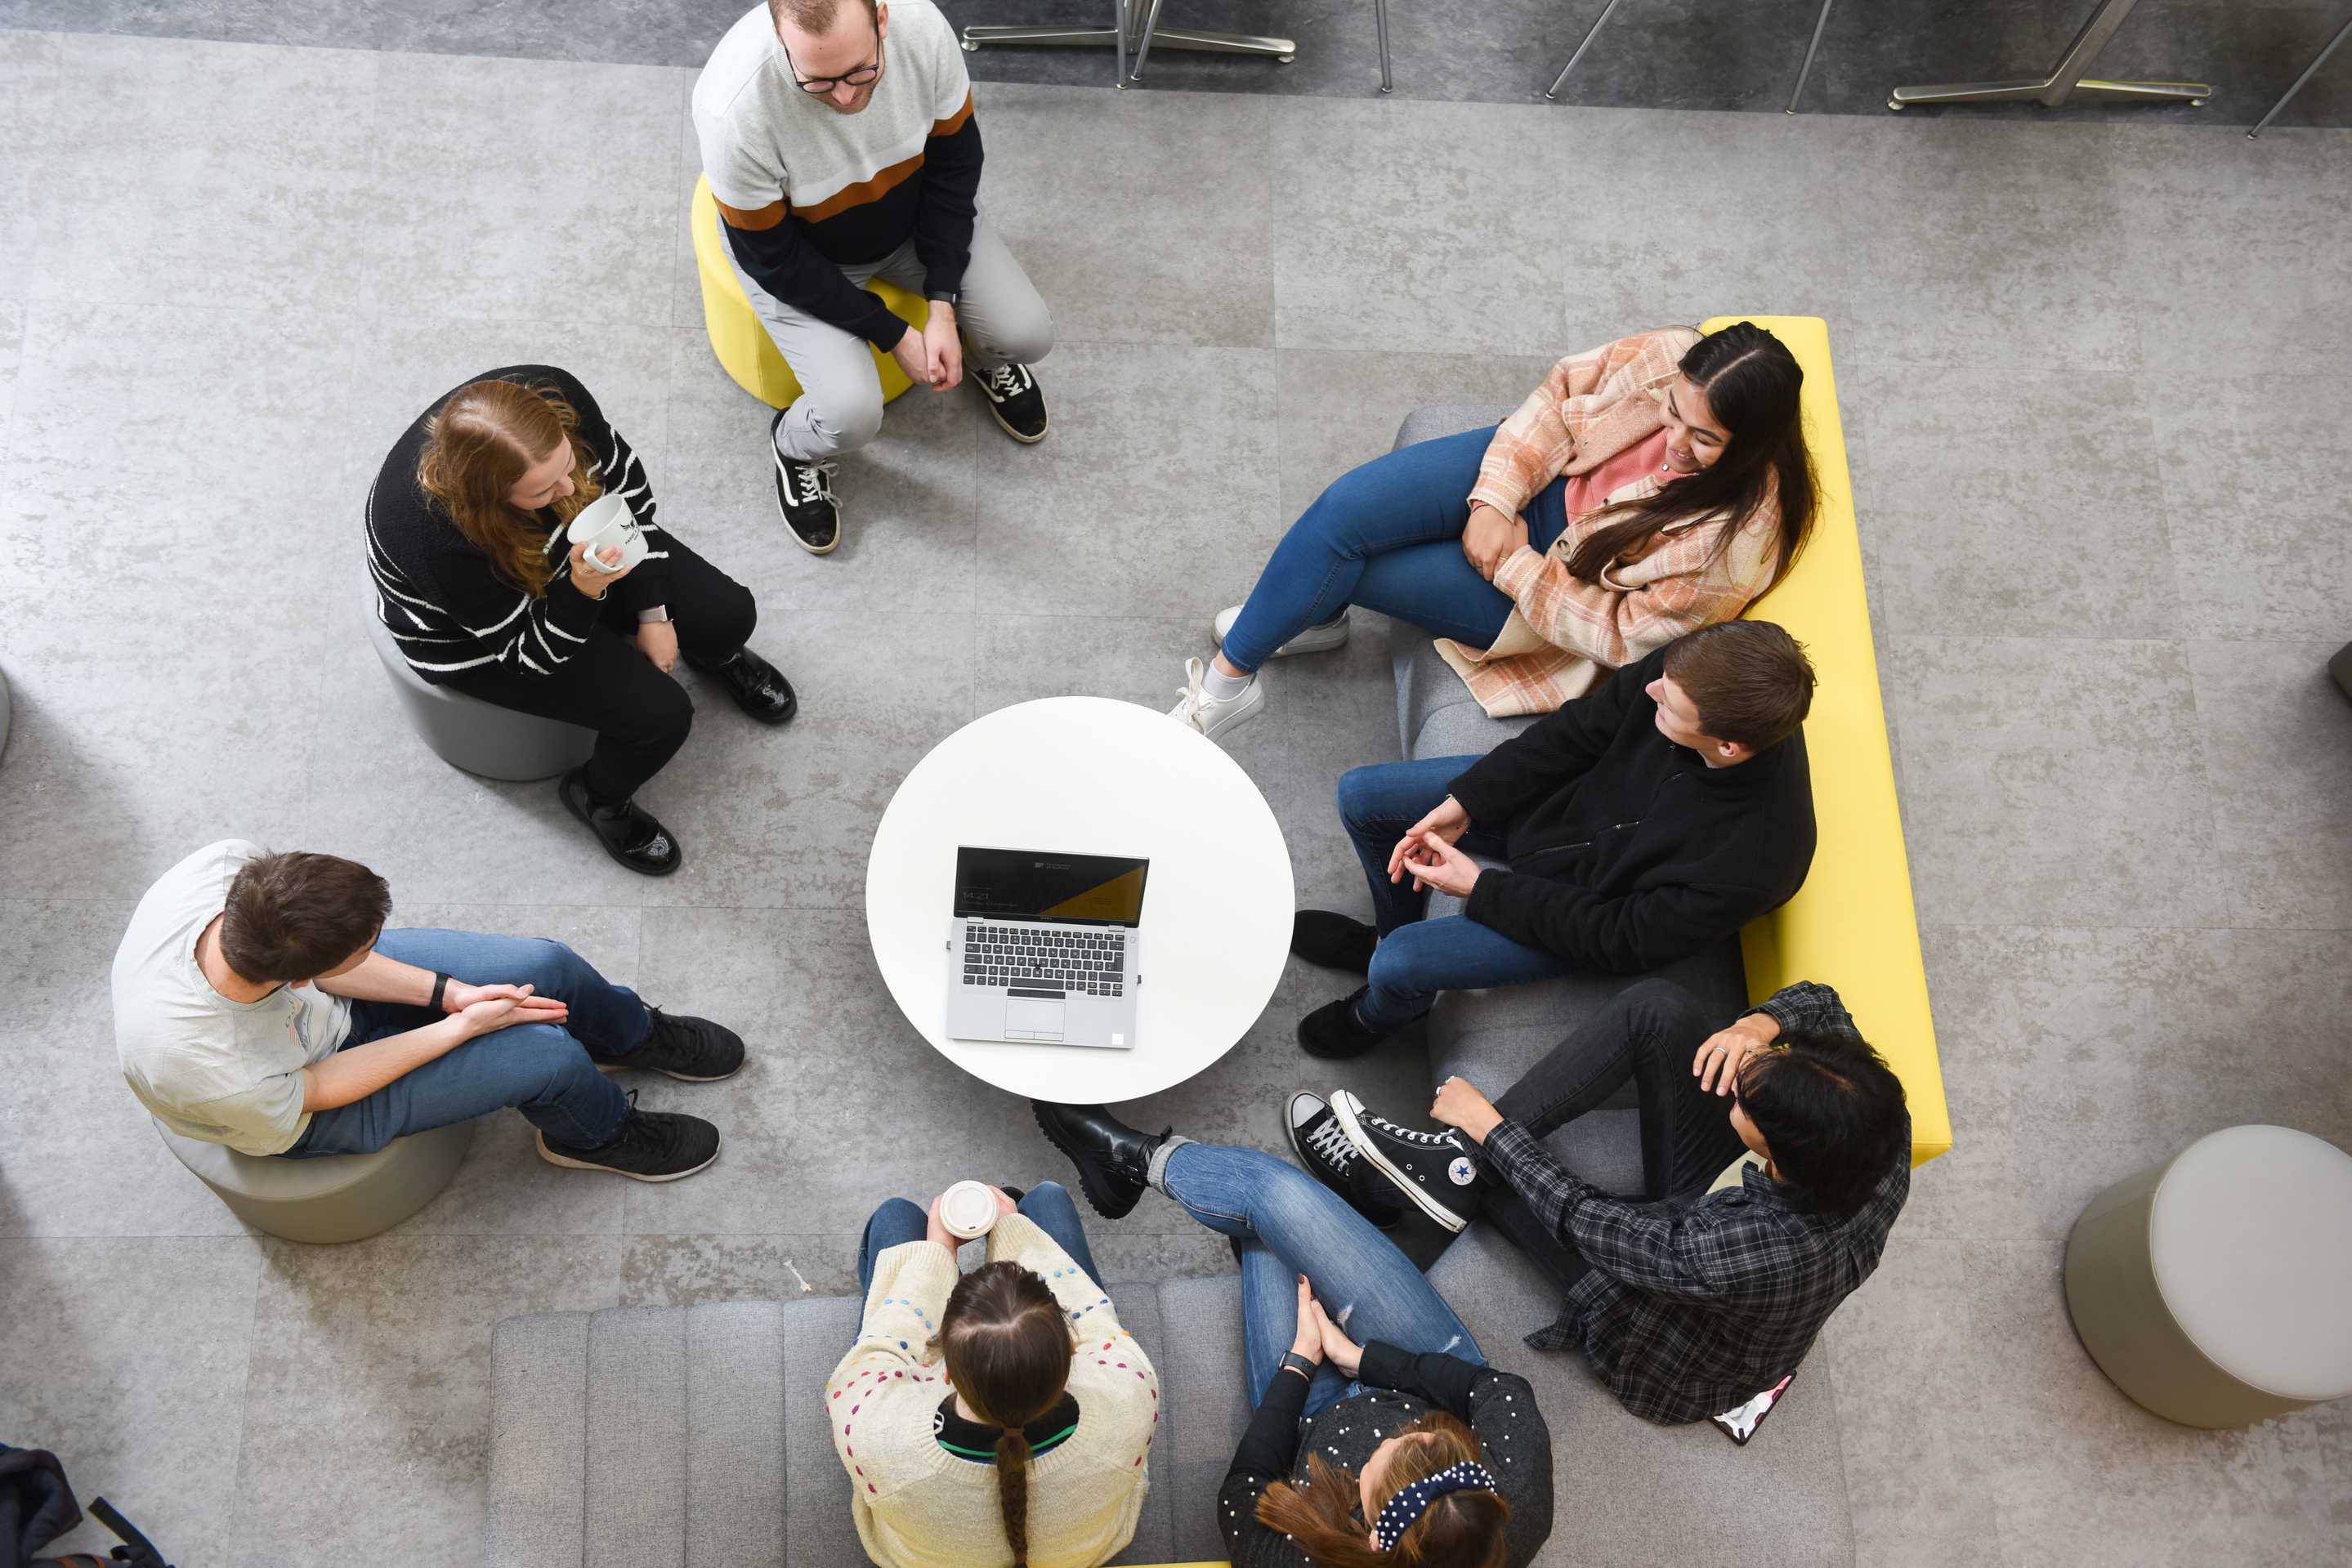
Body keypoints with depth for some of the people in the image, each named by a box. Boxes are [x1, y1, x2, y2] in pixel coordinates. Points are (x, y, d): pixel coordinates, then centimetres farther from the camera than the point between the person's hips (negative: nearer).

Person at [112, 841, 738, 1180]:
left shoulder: (228, 864, -35)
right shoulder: (218, 1079, -45)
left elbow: (325, 963, -14)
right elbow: (316, 1090, -21)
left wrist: (447, 991, -16)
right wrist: (465, 1026, -16)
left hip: (329, 992, 5)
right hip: (302, 1109, -5)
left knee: (546, 966, 1)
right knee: (549, 1054, -11)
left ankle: (634, 1036, 36)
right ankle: (600, 1134, 26)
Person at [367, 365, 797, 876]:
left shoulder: (555, 396, -31)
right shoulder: (437, 538, -42)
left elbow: (625, 486, -9)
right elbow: (533, 652, -26)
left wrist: (653, 612, -6)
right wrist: (582, 590, -46)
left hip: (571, 544, 5)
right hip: (474, 632, -5)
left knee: (730, 615, -5)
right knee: (660, 715, -17)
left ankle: (716, 655, 35)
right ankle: (598, 797, 17)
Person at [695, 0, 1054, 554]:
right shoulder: (735, 109, -38)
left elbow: (954, 162, -11)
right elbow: (772, 257, -23)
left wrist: (943, 305, -16)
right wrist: (893, 336, -21)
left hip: (914, 211, 4)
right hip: (798, 252, -3)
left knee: (1028, 335, -9)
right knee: (852, 414, -23)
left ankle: (988, 360, 30)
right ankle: (793, 446, 15)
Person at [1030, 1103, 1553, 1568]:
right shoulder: (1520, 1510, -42)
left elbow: (1242, 1493, -21)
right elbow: (1503, 1391, -23)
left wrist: (1299, 1360, -13)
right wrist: (1363, 1356, -19)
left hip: (1324, 1419, -1)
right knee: (1273, 1192, -4)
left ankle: (1142, 1160, 38)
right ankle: (1145, 1159, 32)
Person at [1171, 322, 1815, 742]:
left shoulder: (1738, 536, -32)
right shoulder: (1671, 357, -24)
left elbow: (1623, 636, -22)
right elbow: (1562, 391, -8)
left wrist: (1514, 566, -21)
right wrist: (1496, 498, -17)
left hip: (1561, 573, -4)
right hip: (1539, 471, 4)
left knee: (1340, 566, -11)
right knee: (1347, 506, -16)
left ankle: (1232, 681, 16)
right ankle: (1312, 616, 18)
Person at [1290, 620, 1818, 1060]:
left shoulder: (1752, 860, -39)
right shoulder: (1690, 671, -27)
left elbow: (1622, 940, -24)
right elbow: (1581, 728, -8)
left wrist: (1481, 889, -20)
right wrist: (1462, 805, -12)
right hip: (1560, 795, 6)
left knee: (1398, 967, -16)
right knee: (1359, 795, 4)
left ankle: (1374, 1017, 27)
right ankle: (1391, 934, 37)